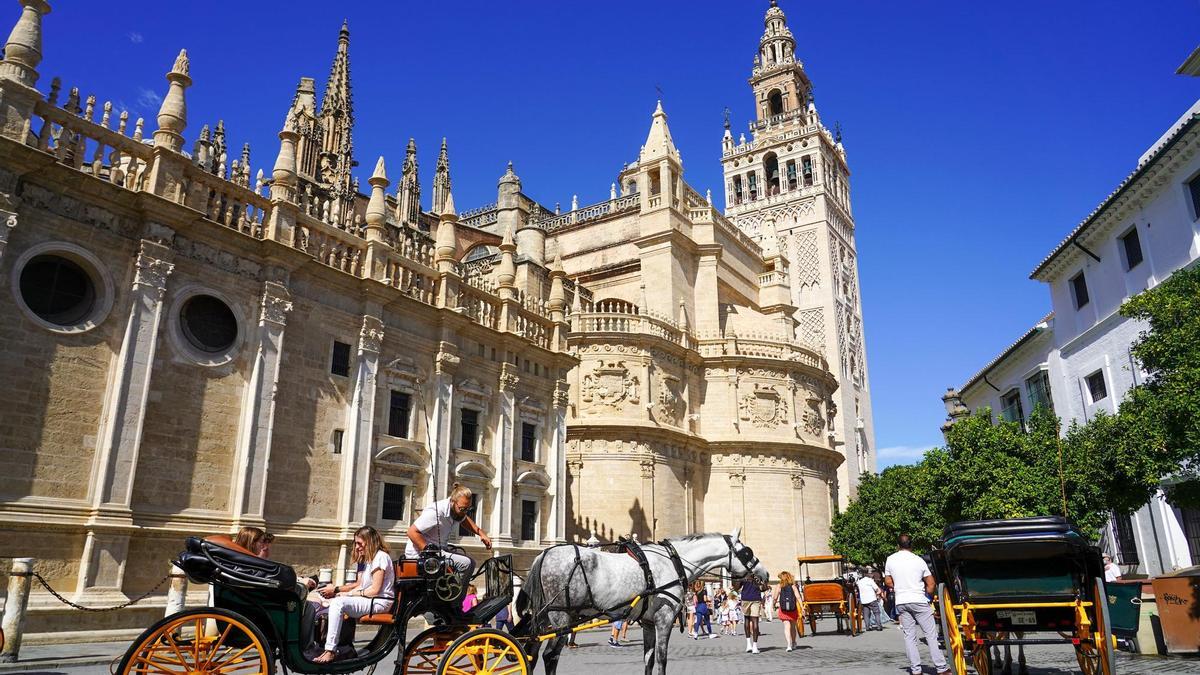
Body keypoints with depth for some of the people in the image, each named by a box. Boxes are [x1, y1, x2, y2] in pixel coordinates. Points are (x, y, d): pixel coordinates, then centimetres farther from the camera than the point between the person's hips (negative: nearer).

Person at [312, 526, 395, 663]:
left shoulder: (381, 556, -9)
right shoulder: (366, 559, 22)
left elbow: (375, 589, -15)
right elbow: (360, 585, 14)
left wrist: (348, 594, -12)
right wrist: (336, 589, 1)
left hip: (380, 602, -10)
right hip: (367, 599, 10)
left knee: (338, 603, -28)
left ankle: (330, 651, -27)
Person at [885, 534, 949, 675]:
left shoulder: (890, 559, 2)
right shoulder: (919, 560, -4)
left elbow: (888, 582, 7)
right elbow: (931, 583, 0)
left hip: (901, 603, 3)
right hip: (919, 601, -3)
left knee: (909, 636, 6)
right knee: (931, 634, 3)